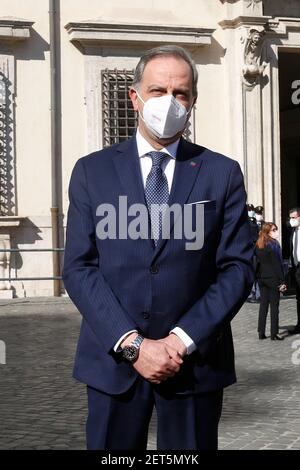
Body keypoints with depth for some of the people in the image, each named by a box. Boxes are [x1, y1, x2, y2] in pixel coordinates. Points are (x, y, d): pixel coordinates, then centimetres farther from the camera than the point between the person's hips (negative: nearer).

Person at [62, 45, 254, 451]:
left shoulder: (222, 173, 4)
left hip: (196, 360, 0)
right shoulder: (92, 171, 4)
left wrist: (183, 340, -11)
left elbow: (237, 267, 0)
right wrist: (132, 344, -11)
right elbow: (78, 267, -1)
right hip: (113, 358, 0)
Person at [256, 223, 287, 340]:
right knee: (274, 305, 0)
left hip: (262, 278, 6)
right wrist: (282, 281, -12)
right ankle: (274, 333, 1)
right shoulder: (273, 244, -14)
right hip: (273, 278, -6)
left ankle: (261, 332, 10)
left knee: (263, 304, 10)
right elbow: (277, 264, -15)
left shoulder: (258, 245, 6)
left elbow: (258, 262, 9)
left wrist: (259, 276, 12)